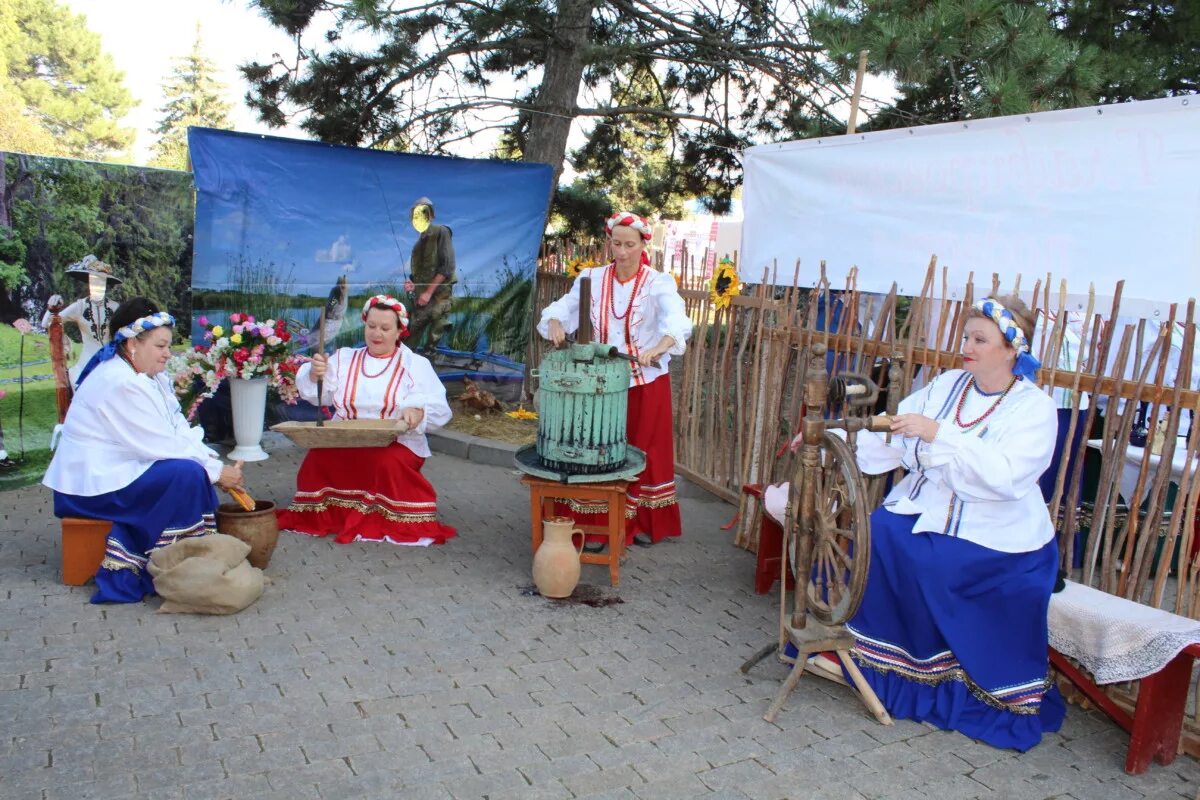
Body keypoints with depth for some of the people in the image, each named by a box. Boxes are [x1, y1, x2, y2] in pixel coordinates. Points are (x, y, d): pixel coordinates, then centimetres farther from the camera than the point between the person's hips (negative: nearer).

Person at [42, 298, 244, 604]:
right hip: (92, 482, -10)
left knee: (199, 468, -1)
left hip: (116, 468, 10)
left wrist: (213, 461, -13)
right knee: (187, 475, -24)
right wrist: (216, 472, -18)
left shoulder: (151, 376, 6)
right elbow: (162, 446, -24)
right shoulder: (119, 383, -23)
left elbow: (178, 430, 2)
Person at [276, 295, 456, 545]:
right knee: (319, 457, -28)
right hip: (344, 441, 3)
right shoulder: (344, 358, 18)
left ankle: (389, 522, -16)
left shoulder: (416, 364, 8)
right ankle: (324, 516, -7)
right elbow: (316, 395, 8)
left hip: (396, 443, -2)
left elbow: (439, 409, -3)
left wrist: (418, 412, -26)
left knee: (388, 462, -36)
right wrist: (314, 374, -14)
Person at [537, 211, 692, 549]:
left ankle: (645, 523, 25)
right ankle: (597, 526, 16)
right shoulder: (592, 279, 3)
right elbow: (564, 306, -7)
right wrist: (556, 324, -31)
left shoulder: (659, 283, -7)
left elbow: (676, 321, -25)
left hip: (646, 382, -2)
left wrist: (658, 348, -45)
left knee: (644, 452, 8)